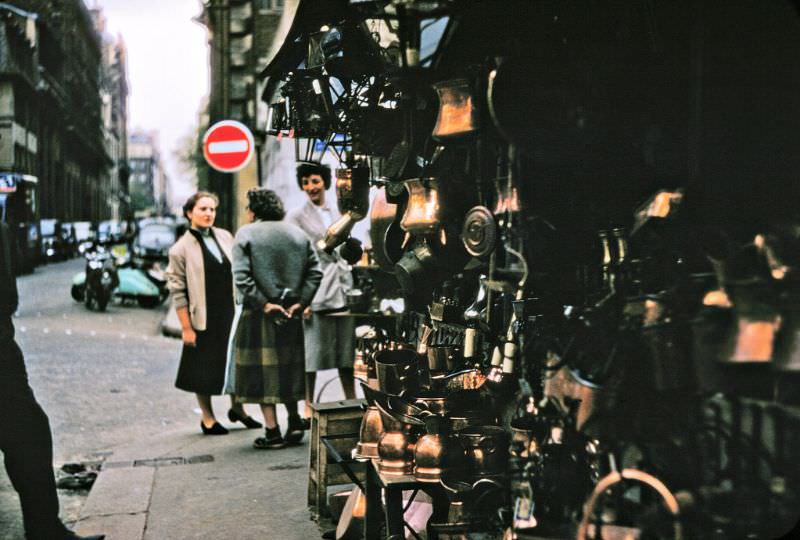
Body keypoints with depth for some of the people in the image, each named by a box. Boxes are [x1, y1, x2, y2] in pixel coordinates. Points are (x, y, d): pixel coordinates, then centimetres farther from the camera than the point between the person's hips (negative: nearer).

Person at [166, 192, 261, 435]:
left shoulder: (225, 237, 5)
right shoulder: (181, 249, -8)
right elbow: (177, 292, -9)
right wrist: (186, 328, -12)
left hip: (232, 314, 4)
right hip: (204, 319, -4)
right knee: (204, 369, 7)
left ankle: (237, 408, 33)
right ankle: (207, 419, 23)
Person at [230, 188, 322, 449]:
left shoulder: (246, 233, -5)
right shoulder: (298, 233, 9)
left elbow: (242, 276, -16)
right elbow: (315, 272, 1)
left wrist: (263, 304, -13)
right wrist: (300, 302, -1)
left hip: (259, 313, -5)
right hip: (291, 312, 5)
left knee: (261, 369, 2)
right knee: (289, 366, 18)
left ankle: (272, 431, 3)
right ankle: (294, 421, 19)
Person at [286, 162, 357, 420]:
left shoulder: (337, 214, 15)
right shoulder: (297, 216, 0)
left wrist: (352, 287, 13)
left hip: (342, 287, 5)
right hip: (315, 290, -5)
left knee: (346, 349, 7)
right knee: (313, 349, -4)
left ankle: (352, 401, 15)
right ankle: (308, 405, 4)